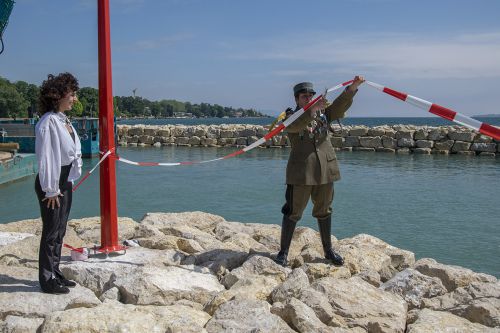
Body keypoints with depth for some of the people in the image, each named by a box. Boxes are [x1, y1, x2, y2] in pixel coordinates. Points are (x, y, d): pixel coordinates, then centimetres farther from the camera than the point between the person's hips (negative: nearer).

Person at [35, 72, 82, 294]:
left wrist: (68, 181, 11)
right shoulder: (48, 122, -18)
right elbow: (45, 157, -19)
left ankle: (55, 274, 27)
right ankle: (47, 280, 11)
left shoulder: (64, 120, 9)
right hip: (51, 184, -9)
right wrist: (51, 190, -17)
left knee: (59, 231, 15)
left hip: (65, 180, 9)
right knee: (51, 231, 0)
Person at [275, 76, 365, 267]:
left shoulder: (324, 113, 12)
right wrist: (312, 110, -38)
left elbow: (341, 105, -1)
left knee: (324, 210, 15)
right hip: (301, 171, -4)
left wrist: (353, 87, -17)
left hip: (325, 170, 4)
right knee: (293, 212, 0)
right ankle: (283, 252, 10)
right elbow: (295, 125, -24)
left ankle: (328, 250, 27)